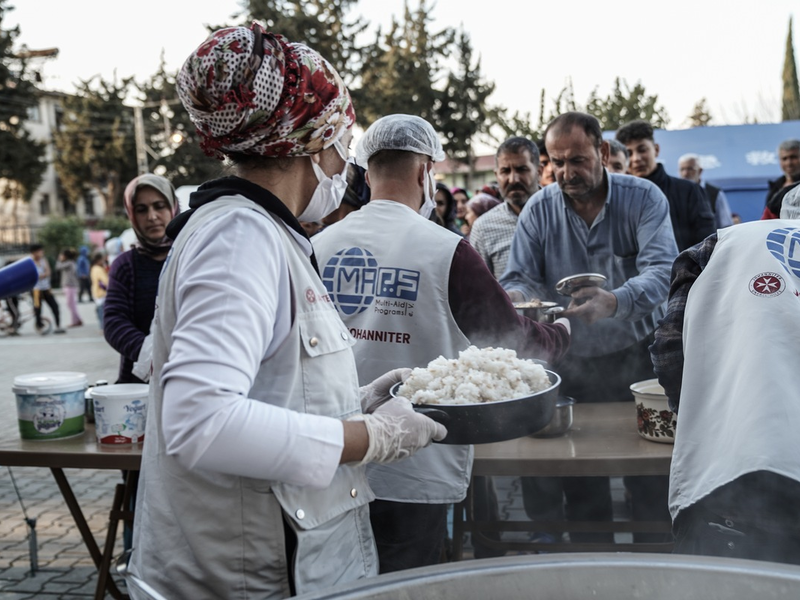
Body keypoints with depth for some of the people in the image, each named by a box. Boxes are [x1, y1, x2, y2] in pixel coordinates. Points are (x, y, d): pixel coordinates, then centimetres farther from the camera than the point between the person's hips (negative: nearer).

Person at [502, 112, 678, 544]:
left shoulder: (644, 198, -9)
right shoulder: (539, 209, -2)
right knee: (580, 481, 10)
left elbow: (661, 270, -23)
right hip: (573, 361, 2)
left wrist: (615, 302, -44)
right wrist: (514, 297, -29)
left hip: (638, 357, -1)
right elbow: (520, 277, -3)